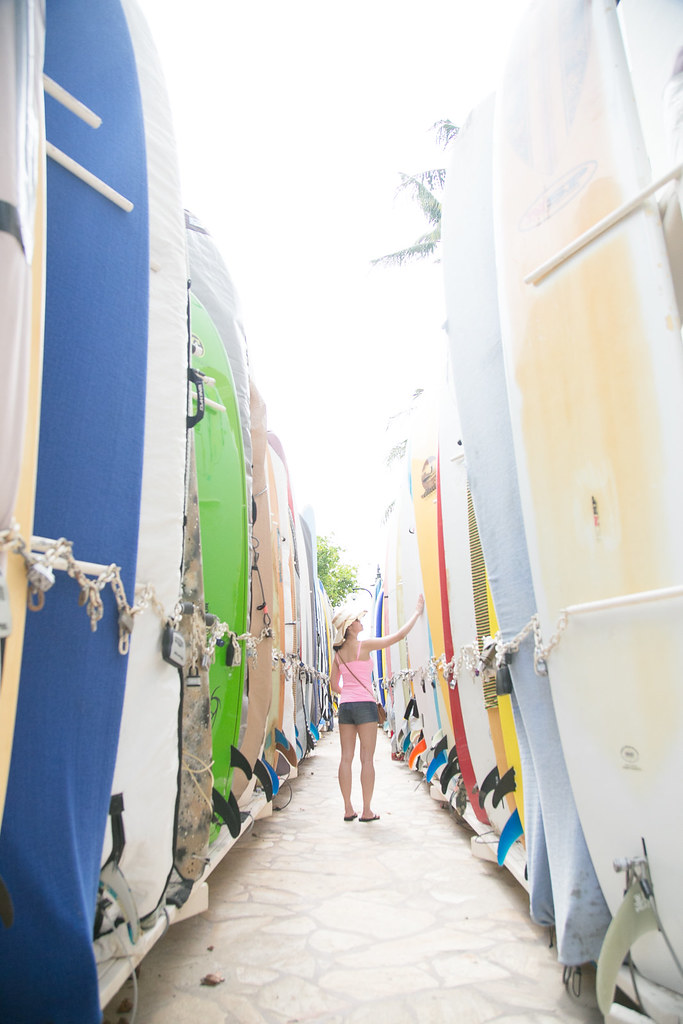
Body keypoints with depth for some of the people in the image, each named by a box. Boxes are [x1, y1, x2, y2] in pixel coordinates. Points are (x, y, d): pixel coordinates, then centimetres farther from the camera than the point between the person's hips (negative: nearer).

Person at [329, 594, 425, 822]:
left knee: (346, 757, 7)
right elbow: (399, 635, -8)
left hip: (345, 706, 6)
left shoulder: (338, 652, 8)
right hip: (365, 705, -6)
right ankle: (367, 811, 5)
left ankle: (348, 809, 12)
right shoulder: (364, 645, -9)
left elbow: (334, 684, 14)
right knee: (367, 758, 1)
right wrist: (417, 612, 1)